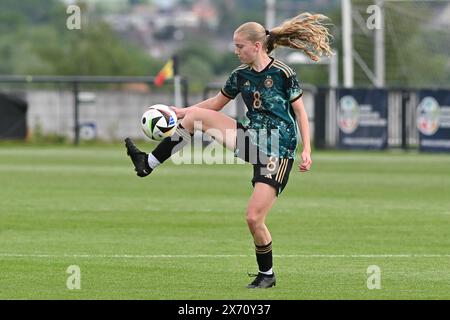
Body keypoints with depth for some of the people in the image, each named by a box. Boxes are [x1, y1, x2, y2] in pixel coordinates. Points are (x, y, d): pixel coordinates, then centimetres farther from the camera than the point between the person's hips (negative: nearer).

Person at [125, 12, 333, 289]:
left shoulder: (283, 74, -13)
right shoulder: (241, 75, 6)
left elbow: (300, 112, -7)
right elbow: (217, 103, 20)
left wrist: (307, 150, -13)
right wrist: (181, 112, 13)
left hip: (278, 152, -7)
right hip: (253, 140, 7)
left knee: (254, 218, -12)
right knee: (196, 115, -2)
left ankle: (267, 275, 10)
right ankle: (148, 164, 4)